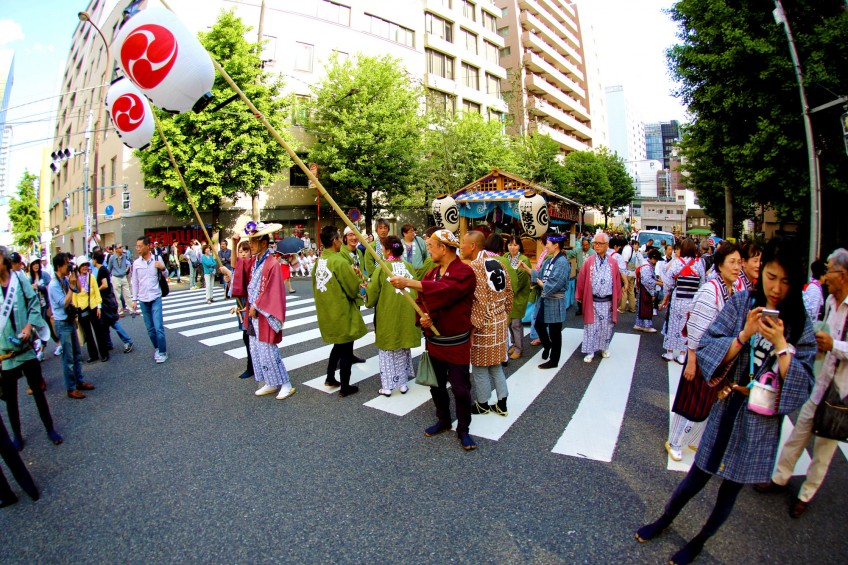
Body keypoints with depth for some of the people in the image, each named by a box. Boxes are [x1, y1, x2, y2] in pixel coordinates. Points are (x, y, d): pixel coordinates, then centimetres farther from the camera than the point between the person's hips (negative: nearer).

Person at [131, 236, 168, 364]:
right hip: (143, 300, 3)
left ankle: (162, 352, 4)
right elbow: (134, 282, 9)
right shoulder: (136, 263, 2)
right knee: (150, 328, 10)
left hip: (156, 298, -3)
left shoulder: (157, 259, -3)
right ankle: (157, 348, 26)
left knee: (158, 327, -6)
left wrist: (163, 268, -16)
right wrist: (134, 299, 7)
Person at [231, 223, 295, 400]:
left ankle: (286, 384, 13)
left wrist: (256, 307, -12)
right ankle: (270, 384, 27)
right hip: (253, 313, 9)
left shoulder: (272, 264, -20)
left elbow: (272, 293, -20)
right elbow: (236, 266, 17)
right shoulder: (253, 261, 5)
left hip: (265, 316, -9)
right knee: (257, 350, 14)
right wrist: (234, 245, 5)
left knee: (268, 351, -2)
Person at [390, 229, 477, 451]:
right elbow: (421, 301, 11)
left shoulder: (464, 273, -16)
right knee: (436, 386, 19)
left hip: (456, 343, -7)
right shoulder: (431, 273, 8)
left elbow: (444, 290, -35)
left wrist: (409, 282, -37)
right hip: (434, 341, 7)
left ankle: (463, 430, 25)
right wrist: (422, 318, -12)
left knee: (460, 389, 3)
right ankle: (443, 421, 40)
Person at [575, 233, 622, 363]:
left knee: (606, 327, 13)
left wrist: (616, 300, 3)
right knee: (591, 326, 5)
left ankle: (604, 348, 33)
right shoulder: (589, 262, -4)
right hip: (592, 301, -2)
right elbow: (581, 281, -2)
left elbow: (617, 282, 4)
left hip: (607, 302, 2)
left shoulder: (613, 263, 0)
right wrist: (580, 297, -1)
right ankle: (589, 351, 15)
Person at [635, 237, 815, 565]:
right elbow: (706, 351, -11)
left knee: (731, 488, 18)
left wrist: (781, 343, -22)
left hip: (763, 420, 1)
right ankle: (665, 520, 40)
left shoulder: (800, 324, -8)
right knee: (697, 477, 13)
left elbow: (801, 385, -11)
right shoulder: (741, 303, -8)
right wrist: (745, 334, -25)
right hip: (726, 410, 0)